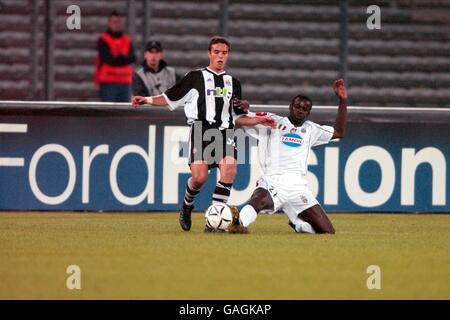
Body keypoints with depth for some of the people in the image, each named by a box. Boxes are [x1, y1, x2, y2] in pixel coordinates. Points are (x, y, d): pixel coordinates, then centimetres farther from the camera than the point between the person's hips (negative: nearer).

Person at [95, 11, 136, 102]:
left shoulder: (127, 40, 14)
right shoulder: (103, 40, -2)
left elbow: (133, 58, -1)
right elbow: (107, 58, -15)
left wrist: (115, 59, -14)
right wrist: (124, 59, -6)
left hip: (124, 82, 6)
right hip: (108, 82, -6)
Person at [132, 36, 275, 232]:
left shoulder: (233, 83, 22)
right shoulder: (195, 78, 10)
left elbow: (237, 118, 26)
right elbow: (170, 98, 9)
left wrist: (257, 120, 13)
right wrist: (147, 100, -5)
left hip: (225, 132, 3)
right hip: (201, 131, -3)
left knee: (229, 170, -22)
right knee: (199, 177, -18)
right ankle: (187, 205, 15)